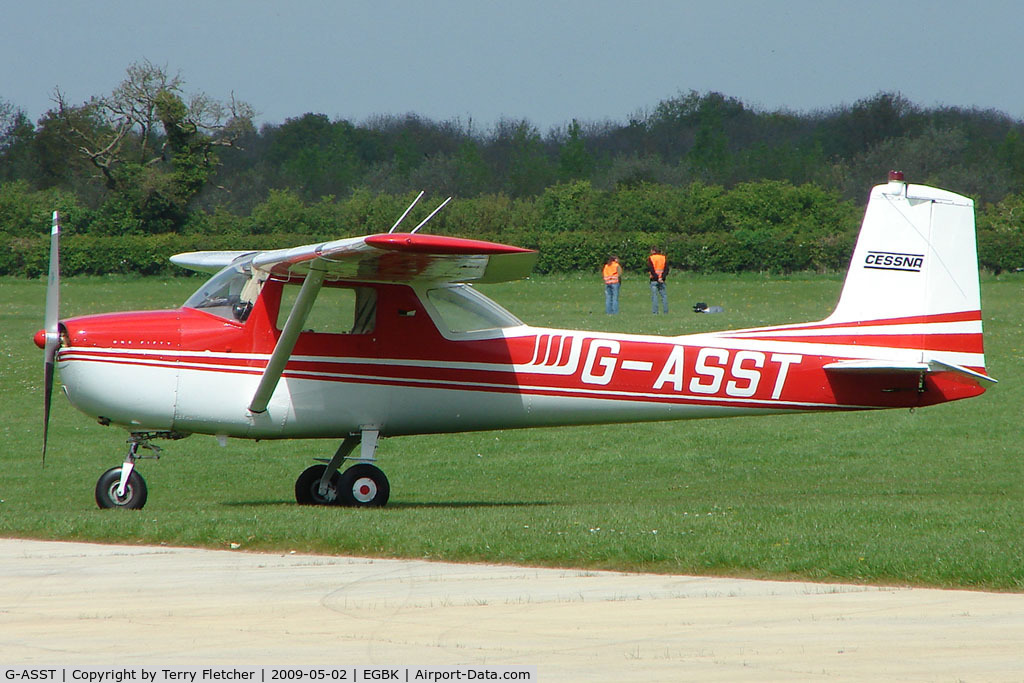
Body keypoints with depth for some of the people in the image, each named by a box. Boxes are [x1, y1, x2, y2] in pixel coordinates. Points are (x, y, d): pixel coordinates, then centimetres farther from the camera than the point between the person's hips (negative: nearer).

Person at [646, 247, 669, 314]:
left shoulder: (650, 258, -3)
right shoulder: (664, 258, 8)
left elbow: (651, 270, -12)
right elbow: (666, 269, 1)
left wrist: (657, 278, -13)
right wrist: (662, 277, -8)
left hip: (654, 279, -3)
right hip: (662, 280, 3)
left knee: (654, 296, -2)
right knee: (664, 296, 8)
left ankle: (655, 311, -6)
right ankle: (665, 311, 5)